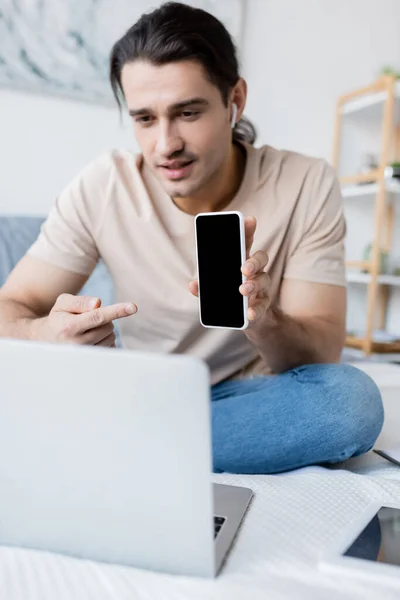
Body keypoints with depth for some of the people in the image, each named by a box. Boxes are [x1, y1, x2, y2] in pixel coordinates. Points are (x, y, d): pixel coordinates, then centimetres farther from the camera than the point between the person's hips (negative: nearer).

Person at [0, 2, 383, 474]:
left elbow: (322, 356, -14)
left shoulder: (307, 186, -13)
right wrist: (44, 334, -33)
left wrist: (264, 323, -37)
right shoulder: (102, 186, -10)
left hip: (249, 397, 2)